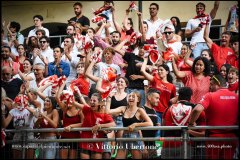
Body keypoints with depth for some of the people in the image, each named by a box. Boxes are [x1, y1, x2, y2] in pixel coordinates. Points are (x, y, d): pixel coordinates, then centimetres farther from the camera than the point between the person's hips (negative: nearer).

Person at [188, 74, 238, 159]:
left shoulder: (210, 96, -10)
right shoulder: (236, 97, 2)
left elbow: (197, 110, -24)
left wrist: (191, 123, -8)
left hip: (214, 137, -3)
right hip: (231, 137, 3)